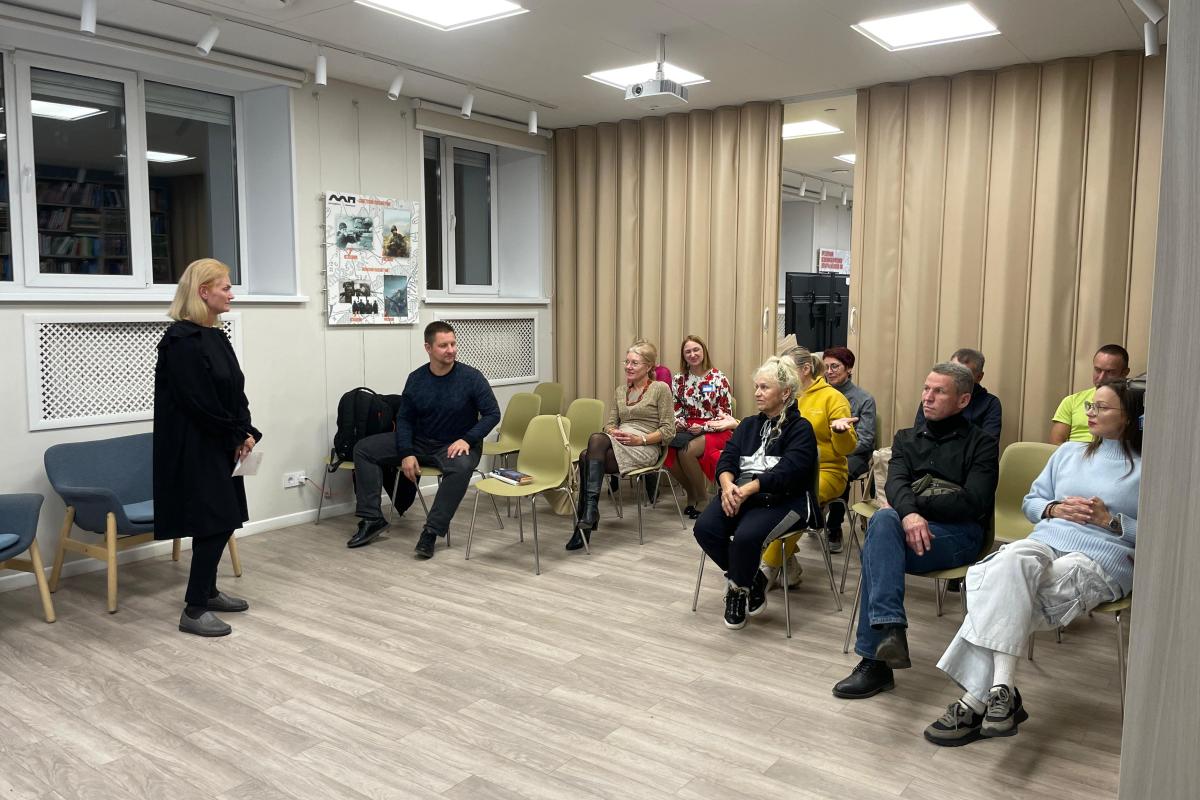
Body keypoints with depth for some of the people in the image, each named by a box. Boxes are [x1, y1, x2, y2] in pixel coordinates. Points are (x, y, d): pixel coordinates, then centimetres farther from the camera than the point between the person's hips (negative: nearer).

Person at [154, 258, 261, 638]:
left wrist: (245, 432, -2)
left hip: (220, 446, 9)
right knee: (215, 521, -8)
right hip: (193, 449, -9)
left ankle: (208, 591, 28)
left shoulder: (216, 336, 11)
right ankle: (193, 610, 2)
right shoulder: (181, 339, -17)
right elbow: (199, 401, -20)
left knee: (223, 519, 13)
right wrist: (237, 436, -10)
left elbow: (234, 392, 12)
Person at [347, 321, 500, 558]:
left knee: (461, 467, -40)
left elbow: (492, 414, -10)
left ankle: (431, 532, -30)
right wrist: (406, 454, -11)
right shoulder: (416, 379, -3)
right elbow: (404, 419, 3)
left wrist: (467, 439, -22)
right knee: (363, 449, -7)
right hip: (419, 441, 4)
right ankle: (372, 519, -7)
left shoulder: (471, 377, -13)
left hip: (455, 445, -4)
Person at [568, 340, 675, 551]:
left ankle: (588, 514, -33)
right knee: (590, 451, -31)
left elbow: (668, 430, -2)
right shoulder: (620, 390, 22)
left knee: (597, 440, -33)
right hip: (617, 444, 5)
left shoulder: (660, 389, 3)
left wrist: (640, 439, -15)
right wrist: (613, 433, -6)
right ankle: (588, 515, -29)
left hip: (645, 448, -5)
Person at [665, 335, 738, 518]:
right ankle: (691, 494, -1)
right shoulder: (679, 379, 10)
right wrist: (679, 423, -9)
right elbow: (676, 410, 13)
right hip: (687, 430, 4)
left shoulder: (718, 378, -1)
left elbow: (725, 414, -3)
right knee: (667, 452, -28)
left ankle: (702, 496, -7)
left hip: (714, 431, -4)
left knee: (686, 452, -33)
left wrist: (703, 428, -14)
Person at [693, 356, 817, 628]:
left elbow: (786, 472, -14)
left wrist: (747, 489, -26)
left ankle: (739, 588, -1)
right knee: (705, 528, -22)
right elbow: (726, 460, 8)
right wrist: (728, 485, -15)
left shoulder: (800, 429, 2)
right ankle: (752, 581, 1)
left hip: (781, 501, -6)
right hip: (739, 494, 6)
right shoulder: (749, 425, 22)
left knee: (746, 536, -33)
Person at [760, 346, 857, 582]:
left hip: (826, 472, -5)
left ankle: (770, 567, -18)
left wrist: (840, 429, -25)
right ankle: (787, 562, -12)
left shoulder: (832, 397, -1)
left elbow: (846, 448, -3)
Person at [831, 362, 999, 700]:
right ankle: (889, 629, -46)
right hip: (910, 526, 3)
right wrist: (908, 513, -21)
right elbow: (895, 483, 2)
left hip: (959, 533, -3)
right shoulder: (907, 439, 23)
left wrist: (919, 505, -7)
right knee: (883, 520, -35)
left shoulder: (982, 444, 12)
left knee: (878, 544, -32)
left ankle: (874, 658, -33)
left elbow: (973, 502, -4)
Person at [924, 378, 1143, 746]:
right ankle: (1001, 691, -41)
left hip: (1101, 562, -4)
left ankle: (976, 701, -31)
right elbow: (1030, 502, 25)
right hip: (1046, 544, 4)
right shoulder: (1069, 452, 25)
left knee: (1009, 585, -33)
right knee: (1013, 560, -36)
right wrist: (1055, 508, 4)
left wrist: (1110, 520, -9)